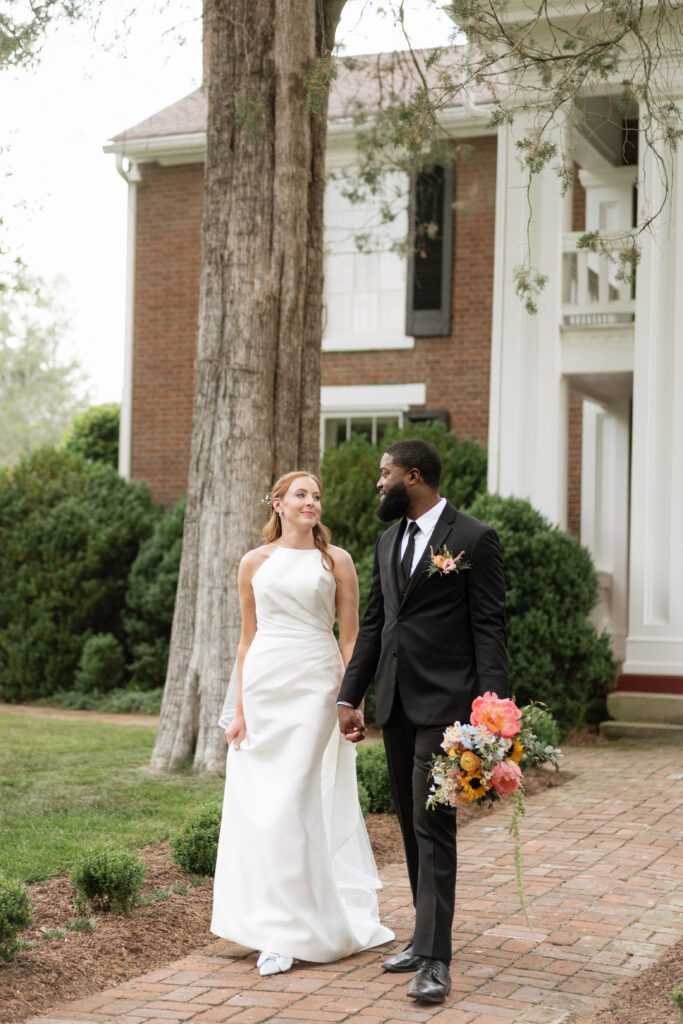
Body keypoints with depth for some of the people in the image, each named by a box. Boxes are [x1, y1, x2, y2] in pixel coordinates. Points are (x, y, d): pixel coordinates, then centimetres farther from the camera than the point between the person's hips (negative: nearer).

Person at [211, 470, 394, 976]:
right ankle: (282, 922, 20)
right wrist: (238, 709, 7)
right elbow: (248, 638, 12)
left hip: (315, 686, -3)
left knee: (291, 804, -10)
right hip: (263, 685, 3)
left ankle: (290, 932, -2)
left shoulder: (336, 562, 4)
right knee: (258, 806, 4)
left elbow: (350, 638, 4)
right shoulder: (255, 563, 10)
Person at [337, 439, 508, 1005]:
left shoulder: (475, 539, -7)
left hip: (445, 704, -7)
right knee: (413, 825, 12)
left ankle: (435, 959, -8)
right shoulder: (389, 540, 14)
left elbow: (490, 629, -11)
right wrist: (350, 697, 12)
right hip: (397, 704, 7)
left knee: (433, 825, -10)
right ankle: (426, 934, 23)